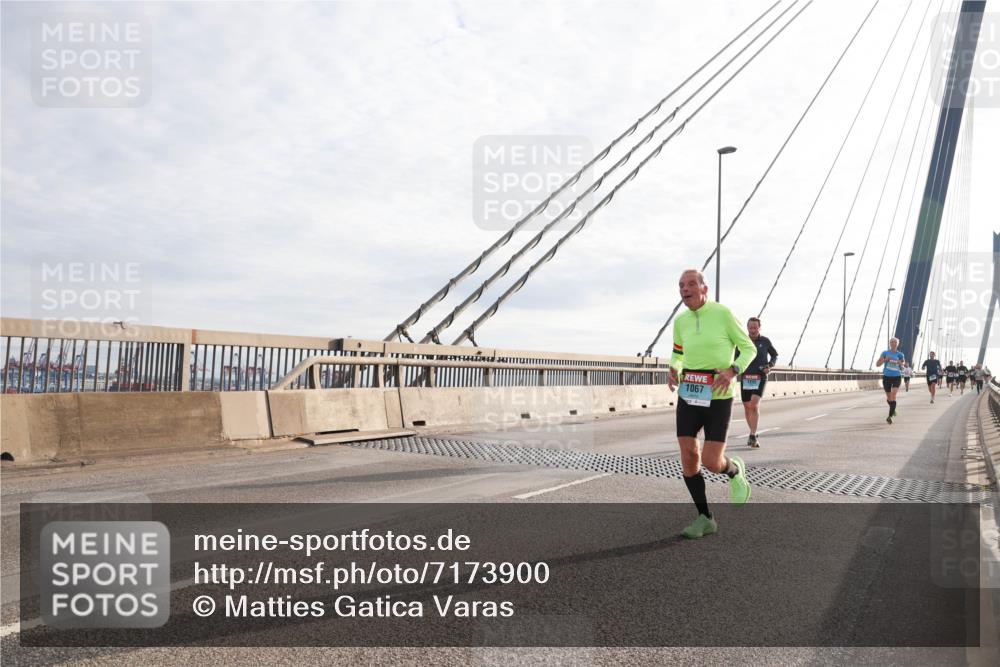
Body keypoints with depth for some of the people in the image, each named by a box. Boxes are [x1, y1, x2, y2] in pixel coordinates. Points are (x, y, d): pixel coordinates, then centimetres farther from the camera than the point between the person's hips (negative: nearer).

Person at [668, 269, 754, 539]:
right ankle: (705, 518, 12)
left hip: (718, 398, -4)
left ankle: (735, 470, 27)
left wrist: (731, 372, -21)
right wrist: (672, 372, 0)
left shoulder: (723, 313, -9)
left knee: (711, 463, -10)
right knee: (688, 459, -4)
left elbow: (749, 349, -1)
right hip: (689, 396, 4)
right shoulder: (681, 321, 5)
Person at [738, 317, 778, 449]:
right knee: (747, 407, 7)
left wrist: (770, 366, -1)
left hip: (760, 377, -2)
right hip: (745, 378, 2)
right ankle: (753, 433, 25)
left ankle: (752, 436, -19)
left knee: (754, 405, -19)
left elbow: (774, 355, 17)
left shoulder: (765, 341, 3)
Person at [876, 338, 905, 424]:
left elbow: (902, 367, 6)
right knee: (889, 397, 12)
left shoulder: (900, 354, 1)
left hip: (897, 377, -1)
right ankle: (893, 409, 45)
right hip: (886, 377, 1)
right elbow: (877, 364, -2)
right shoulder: (885, 353, 1)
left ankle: (890, 416, -20)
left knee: (893, 395, -19)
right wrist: (885, 360, -18)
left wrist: (900, 363, -16)